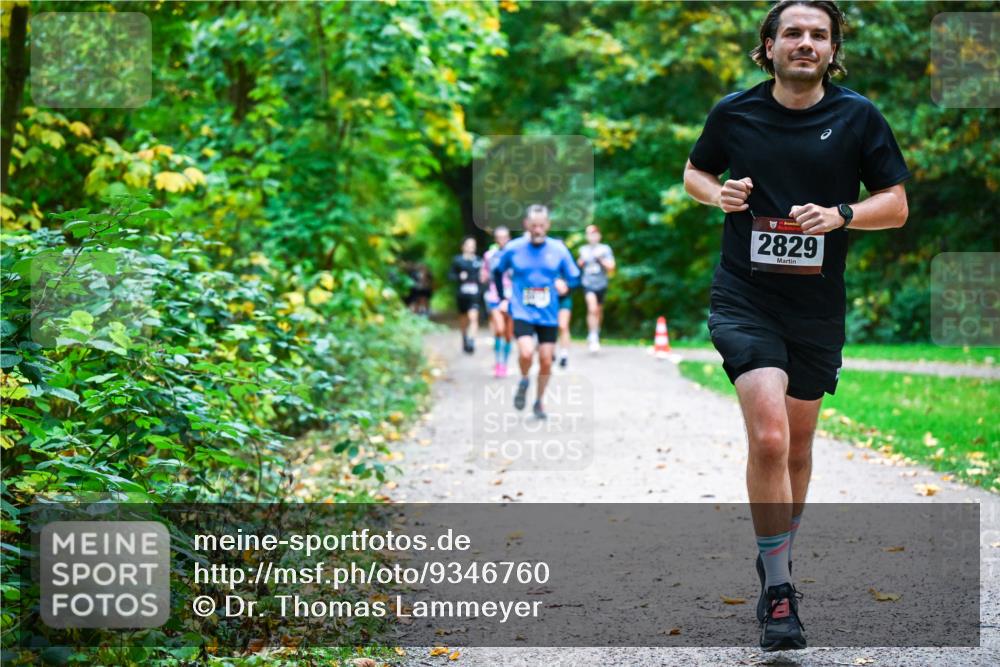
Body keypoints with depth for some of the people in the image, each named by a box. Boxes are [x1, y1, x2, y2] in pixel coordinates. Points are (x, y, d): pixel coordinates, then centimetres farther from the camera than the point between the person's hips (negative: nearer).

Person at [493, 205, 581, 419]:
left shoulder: (558, 249, -2)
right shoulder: (513, 249, -4)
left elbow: (574, 277, 7)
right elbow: (498, 272, 13)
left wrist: (565, 285, -13)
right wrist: (503, 298, 7)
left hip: (548, 315, 2)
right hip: (522, 313, -2)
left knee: (546, 361, 4)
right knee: (526, 352, -24)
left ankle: (539, 401, 26)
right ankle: (524, 381, 8)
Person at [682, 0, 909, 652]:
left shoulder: (858, 116, -1)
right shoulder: (734, 112, 0)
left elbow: (897, 205, 3)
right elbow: (695, 171, 16)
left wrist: (841, 215, -16)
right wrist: (719, 194, -6)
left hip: (818, 310, 2)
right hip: (744, 300, -2)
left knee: (797, 446, 15)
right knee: (768, 437, -20)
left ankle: (779, 560, 39)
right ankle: (778, 593, -12)